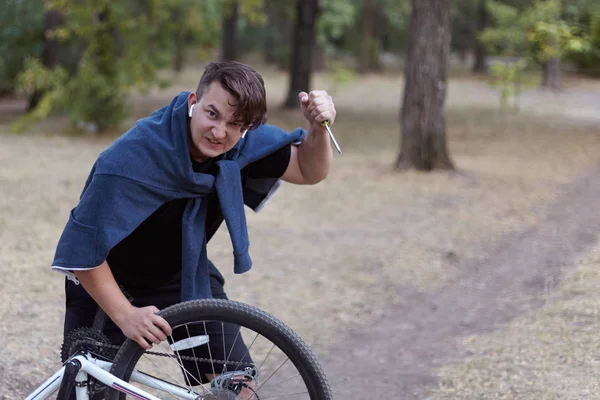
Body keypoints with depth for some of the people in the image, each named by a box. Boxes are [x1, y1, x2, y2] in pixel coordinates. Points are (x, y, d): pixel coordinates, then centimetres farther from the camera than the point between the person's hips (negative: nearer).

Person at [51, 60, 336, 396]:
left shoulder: (246, 142, -18)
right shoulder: (132, 158, -34)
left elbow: (308, 170, -8)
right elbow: (83, 249, -28)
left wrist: (318, 127, -29)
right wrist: (125, 315, -23)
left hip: (183, 275, 5)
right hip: (108, 283, -4)